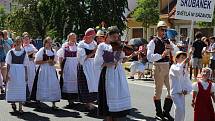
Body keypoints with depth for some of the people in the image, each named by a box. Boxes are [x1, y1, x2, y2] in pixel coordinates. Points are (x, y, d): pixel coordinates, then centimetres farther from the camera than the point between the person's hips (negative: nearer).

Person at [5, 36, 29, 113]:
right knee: (12, 87, 4)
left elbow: (25, 64, 8)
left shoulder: (24, 52, 5)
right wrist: (7, 74, -7)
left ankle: (20, 107, 2)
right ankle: (13, 102, 28)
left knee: (21, 88, -1)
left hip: (21, 70, 1)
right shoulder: (11, 52, 0)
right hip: (12, 71, -1)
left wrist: (26, 74, 6)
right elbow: (8, 64, -1)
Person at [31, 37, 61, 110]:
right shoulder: (41, 51, -3)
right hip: (43, 70, -4)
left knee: (54, 86, -4)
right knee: (42, 86, -1)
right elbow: (36, 62, -7)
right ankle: (38, 102, 17)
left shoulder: (53, 51, 11)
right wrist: (46, 61, -15)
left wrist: (53, 62, -1)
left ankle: (53, 104, 1)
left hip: (52, 70, 4)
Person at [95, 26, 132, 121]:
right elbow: (98, 63, -8)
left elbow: (122, 59, 9)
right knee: (109, 97, -2)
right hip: (108, 73, -5)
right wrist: (110, 64, -17)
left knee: (120, 95, 5)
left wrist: (131, 56, -6)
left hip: (119, 73, 5)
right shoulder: (102, 46, -3)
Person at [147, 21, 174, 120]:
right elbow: (149, 57, -17)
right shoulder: (153, 42, -7)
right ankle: (159, 113, 21)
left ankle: (166, 112, 23)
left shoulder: (167, 41, 12)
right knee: (158, 91, 6)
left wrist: (172, 48, -6)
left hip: (168, 67, 6)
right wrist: (161, 55, -24)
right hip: (159, 67, -6)